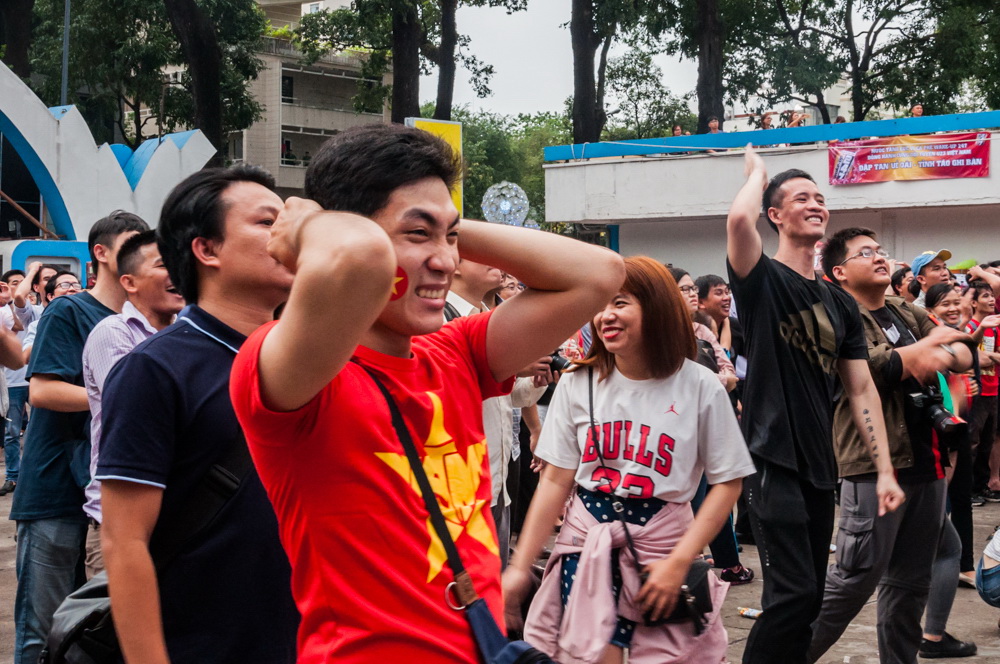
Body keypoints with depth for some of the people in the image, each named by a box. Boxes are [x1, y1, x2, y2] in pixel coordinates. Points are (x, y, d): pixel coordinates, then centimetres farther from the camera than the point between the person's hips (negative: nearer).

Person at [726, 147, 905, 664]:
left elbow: (862, 390, 13)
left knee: (807, 597, 12)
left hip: (819, 467, 7)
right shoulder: (761, 280, -4)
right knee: (794, 592, -14)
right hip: (772, 461, -7)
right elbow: (739, 219, -26)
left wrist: (885, 469, 4)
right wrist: (757, 171, -5)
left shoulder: (841, 305, 14)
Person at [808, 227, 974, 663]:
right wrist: (918, 353, -11)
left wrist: (943, 356, -16)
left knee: (911, 582, 12)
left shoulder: (910, 316, 17)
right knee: (855, 578, -6)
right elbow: (856, 369, -22)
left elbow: (964, 354, 7)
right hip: (874, 466, -7)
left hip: (926, 463, 7)